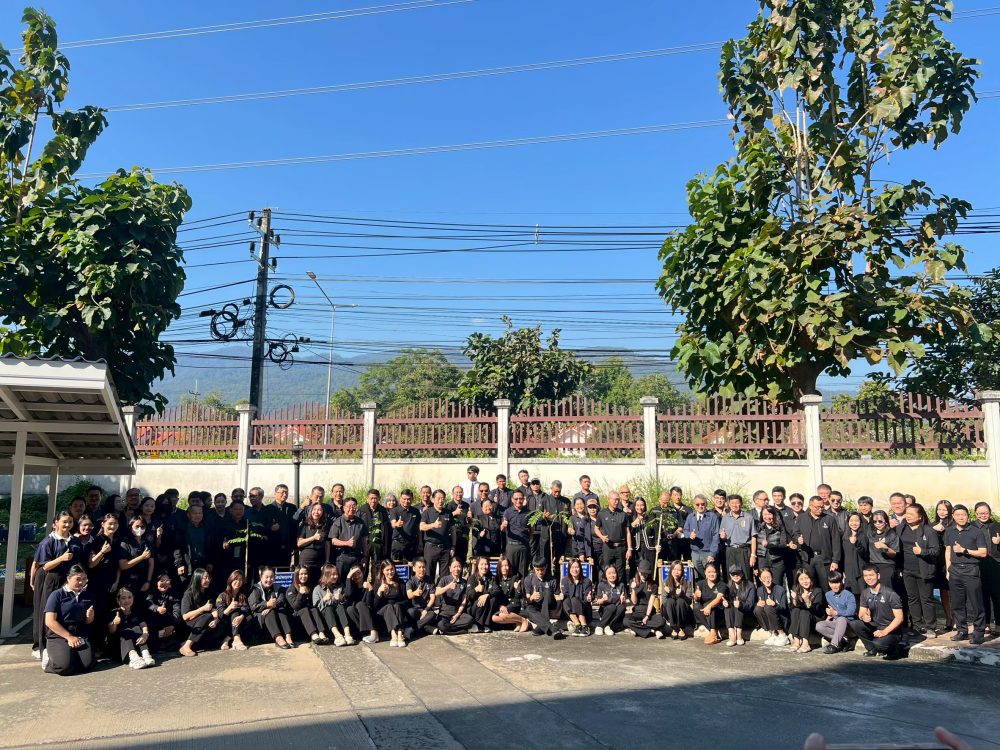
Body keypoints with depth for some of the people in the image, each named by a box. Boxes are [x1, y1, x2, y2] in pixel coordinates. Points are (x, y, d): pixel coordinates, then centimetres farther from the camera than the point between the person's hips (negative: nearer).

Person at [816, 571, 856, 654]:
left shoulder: (848, 595, -8)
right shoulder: (828, 595, 11)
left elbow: (851, 611, -16)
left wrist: (835, 613, -13)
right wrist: (829, 615, -4)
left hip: (848, 624, -6)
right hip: (835, 623, 6)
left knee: (841, 619, -40)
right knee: (819, 625, -21)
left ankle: (834, 645, -37)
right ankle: (841, 641, -21)